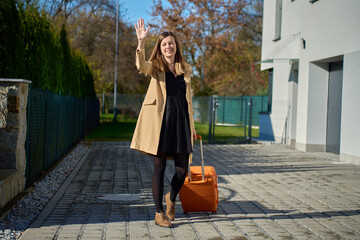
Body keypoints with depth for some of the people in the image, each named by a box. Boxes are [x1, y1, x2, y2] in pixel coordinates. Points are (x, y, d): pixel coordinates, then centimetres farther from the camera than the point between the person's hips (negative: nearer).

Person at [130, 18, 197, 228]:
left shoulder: (186, 69, 16)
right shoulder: (156, 67, 7)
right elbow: (141, 66, -18)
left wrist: (192, 125, 15)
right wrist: (141, 42, -33)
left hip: (181, 121, 3)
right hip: (160, 121, -3)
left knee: (182, 169, 1)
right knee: (160, 167, 0)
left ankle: (171, 199, 31)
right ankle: (159, 213, 10)